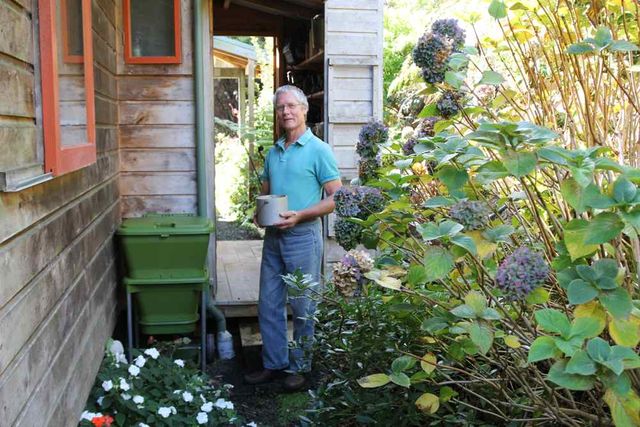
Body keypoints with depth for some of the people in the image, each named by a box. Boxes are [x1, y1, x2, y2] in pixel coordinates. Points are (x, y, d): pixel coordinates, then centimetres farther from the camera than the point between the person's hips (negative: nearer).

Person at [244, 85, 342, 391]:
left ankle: (300, 367, 19)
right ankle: (274, 364, 25)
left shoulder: (318, 150, -7)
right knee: (269, 305, 11)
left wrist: (299, 215, -21)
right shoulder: (273, 152, 12)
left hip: (303, 236, -6)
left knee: (302, 308, 5)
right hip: (273, 236, 6)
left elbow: (335, 198, -11)